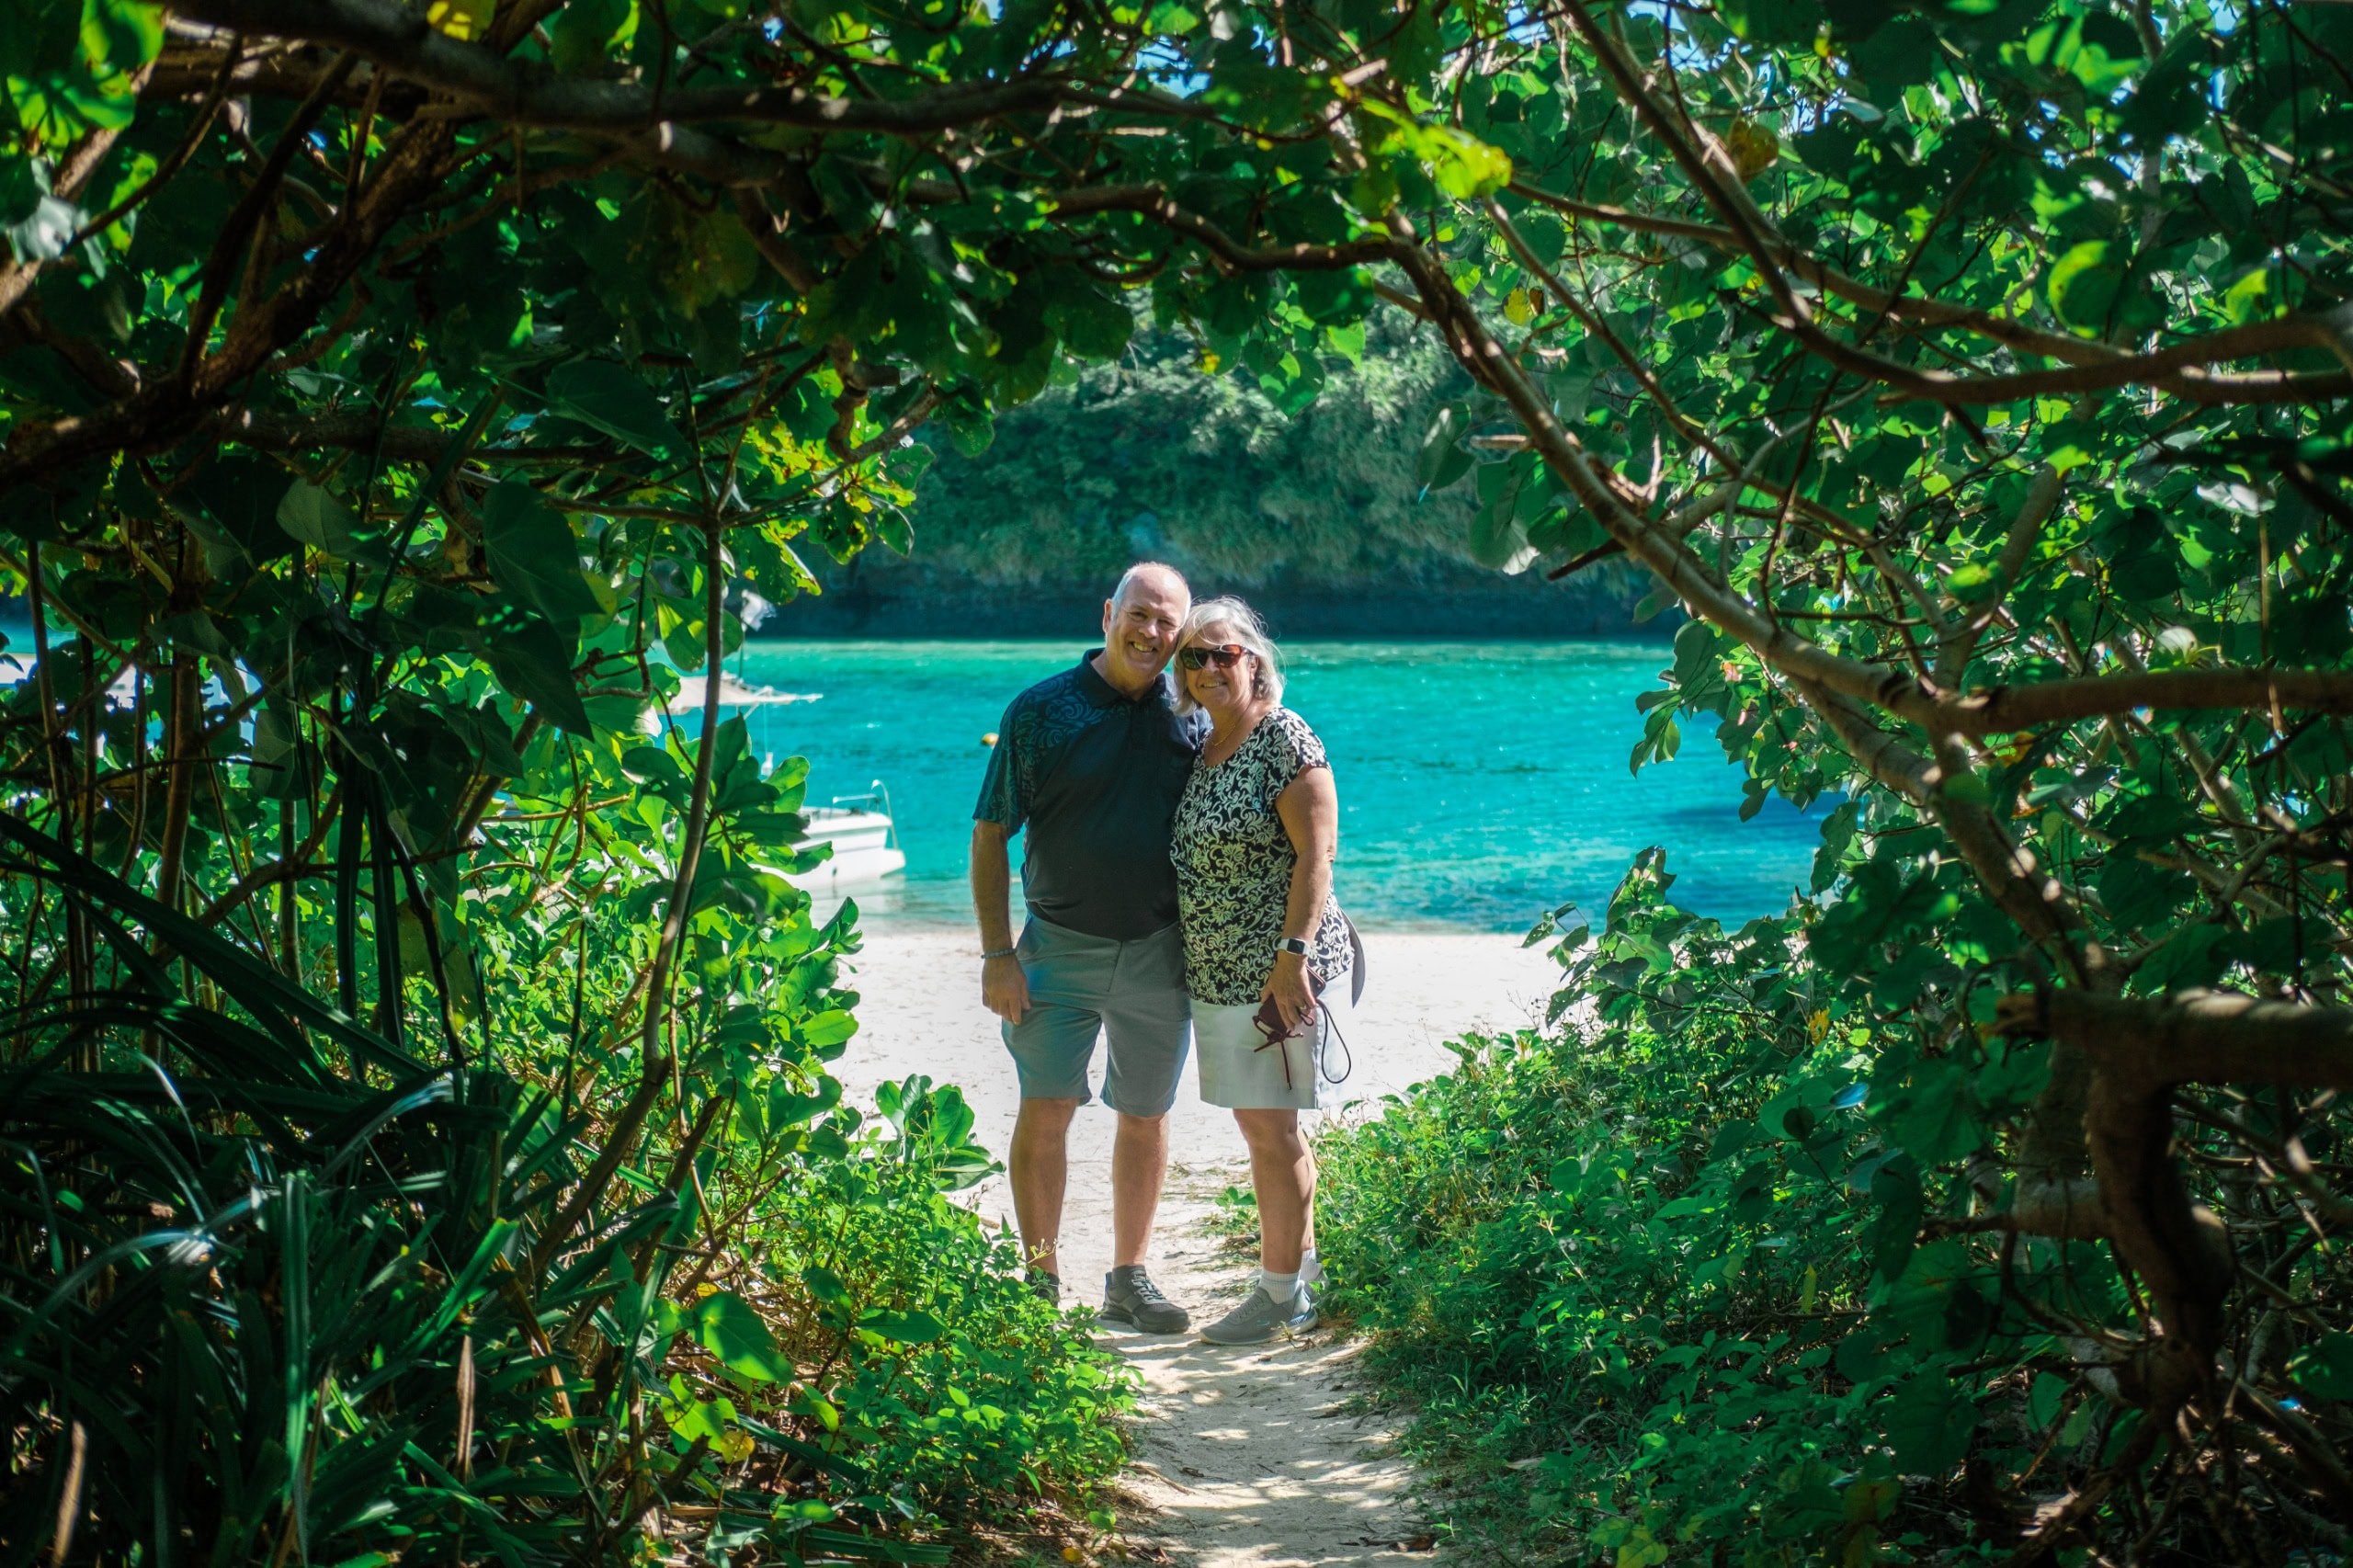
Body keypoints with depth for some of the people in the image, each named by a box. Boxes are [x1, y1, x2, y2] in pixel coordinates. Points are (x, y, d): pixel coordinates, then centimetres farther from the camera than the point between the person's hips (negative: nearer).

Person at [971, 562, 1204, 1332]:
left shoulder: (1191, 717, 2)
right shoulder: (1042, 709, -5)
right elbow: (990, 832, -4)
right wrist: (998, 952, -10)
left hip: (1159, 951, 2)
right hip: (1061, 945, -2)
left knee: (1145, 1117, 11)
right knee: (1045, 1112, -3)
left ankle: (1129, 1278, 24)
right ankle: (1041, 1282, 10)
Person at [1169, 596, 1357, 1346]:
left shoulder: (1286, 739, -12)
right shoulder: (1203, 749, 13)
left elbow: (1316, 854, -17)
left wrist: (1293, 953, -23)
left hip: (1278, 973, -8)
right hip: (1220, 975, 8)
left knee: (1269, 1128, -3)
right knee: (1265, 1127, 15)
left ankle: (1282, 1294, 6)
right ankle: (1303, 1269, 27)